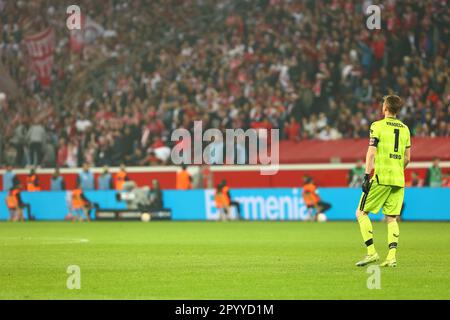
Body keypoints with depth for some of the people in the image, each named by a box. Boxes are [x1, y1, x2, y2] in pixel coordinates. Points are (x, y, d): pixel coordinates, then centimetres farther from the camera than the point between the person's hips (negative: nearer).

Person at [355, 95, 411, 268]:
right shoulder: (405, 129, 13)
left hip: (380, 177, -5)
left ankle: (371, 252, -4)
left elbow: (371, 153, -10)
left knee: (361, 212, 4)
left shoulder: (377, 126, -4)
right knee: (391, 218, 7)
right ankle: (392, 256, -6)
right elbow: (407, 158, 16)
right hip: (398, 180, 5)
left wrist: (366, 176, -11)